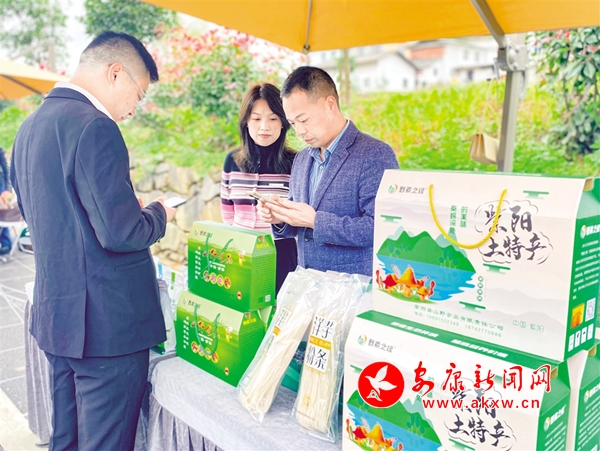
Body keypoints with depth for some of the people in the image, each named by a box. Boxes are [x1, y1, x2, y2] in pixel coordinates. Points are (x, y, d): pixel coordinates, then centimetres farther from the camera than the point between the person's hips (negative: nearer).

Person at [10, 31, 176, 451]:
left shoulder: (30, 125, 11)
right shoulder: (94, 126, -19)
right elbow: (120, 232, -24)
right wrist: (158, 213, -3)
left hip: (55, 314, 10)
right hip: (106, 322, -9)